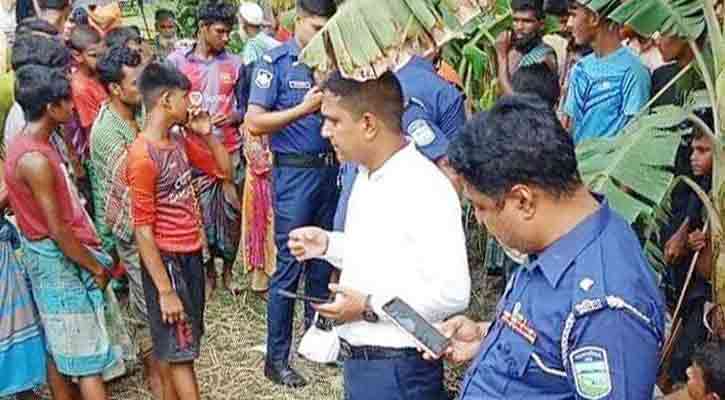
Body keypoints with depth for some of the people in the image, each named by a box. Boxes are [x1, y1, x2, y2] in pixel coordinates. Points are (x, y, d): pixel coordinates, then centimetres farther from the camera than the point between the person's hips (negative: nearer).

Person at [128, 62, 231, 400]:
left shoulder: (180, 139, 3)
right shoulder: (143, 156, -21)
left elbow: (224, 170, 15)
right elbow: (143, 230, -20)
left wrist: (206, 134, -1)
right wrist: (165, 290, -20)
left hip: (192, 253, 8)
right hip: (166, 259, -8)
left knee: (181, 345, 17)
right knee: (180, 350, 3)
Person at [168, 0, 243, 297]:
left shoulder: (234, 64, 5)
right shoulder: (177, 61, 0)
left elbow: (244, 106, 8)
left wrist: (232, 118, -12)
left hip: (230, 150, 2)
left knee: (232, 212, 6)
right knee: (202, 213, 5)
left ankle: (228, 270, 23)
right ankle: (209, 271, 22)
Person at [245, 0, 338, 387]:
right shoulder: (275, 62, -6)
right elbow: (254, 123, -13)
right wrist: (304, 109, -21)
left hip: (331, 168, 6)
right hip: (295, 171, -5)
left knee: (323, 259, 13)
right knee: (289, 265, -2)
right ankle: (276, 358, 9)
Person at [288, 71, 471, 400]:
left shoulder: (426, 189, -22)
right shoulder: (366, 176, 7)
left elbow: (452, 293, -25)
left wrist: (370, 307, -22)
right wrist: (328, 244, 3)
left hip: (398, 370, -8)